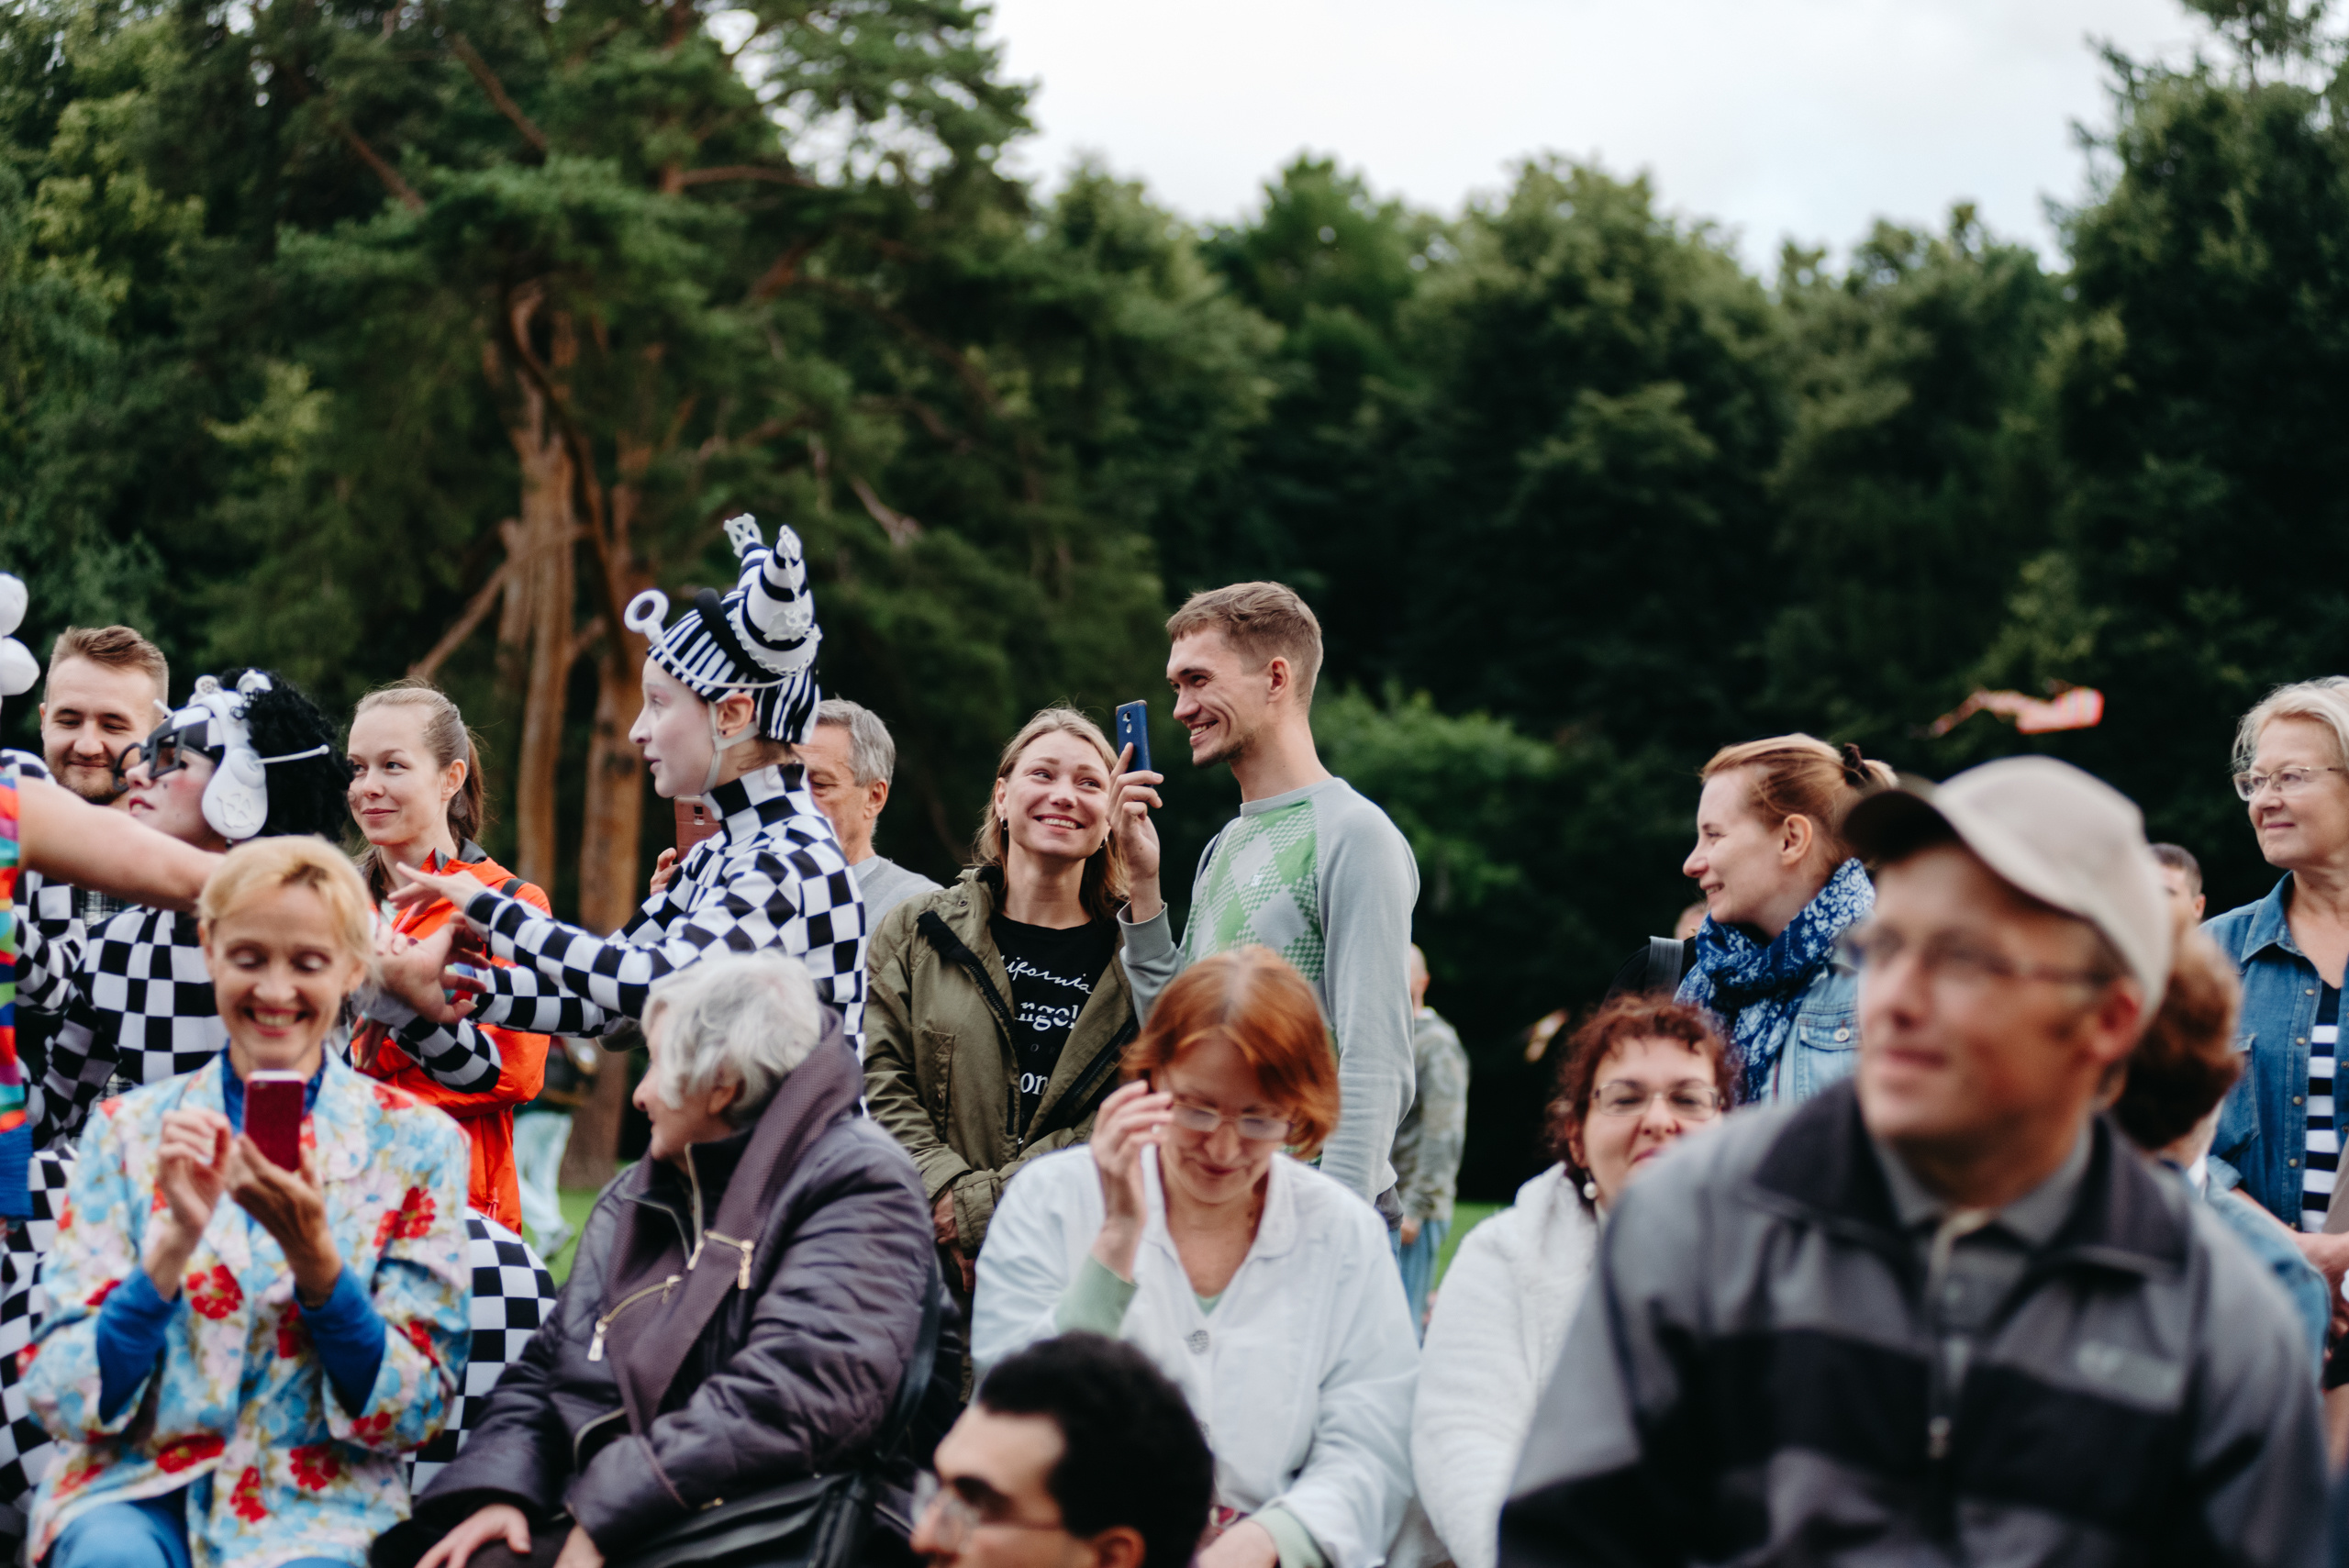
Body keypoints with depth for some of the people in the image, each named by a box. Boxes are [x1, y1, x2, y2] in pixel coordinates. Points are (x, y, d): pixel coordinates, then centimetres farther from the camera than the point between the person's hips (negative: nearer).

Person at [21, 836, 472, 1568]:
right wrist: (174, 1246, -16)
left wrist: (312, 1254, -14)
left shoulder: (416, 1144, 5)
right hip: (134, 1486, 1)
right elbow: (58, 1399, 0)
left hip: (317, 1499, 0)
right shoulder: (129, 1129, 7)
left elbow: (418, 1411, 1)